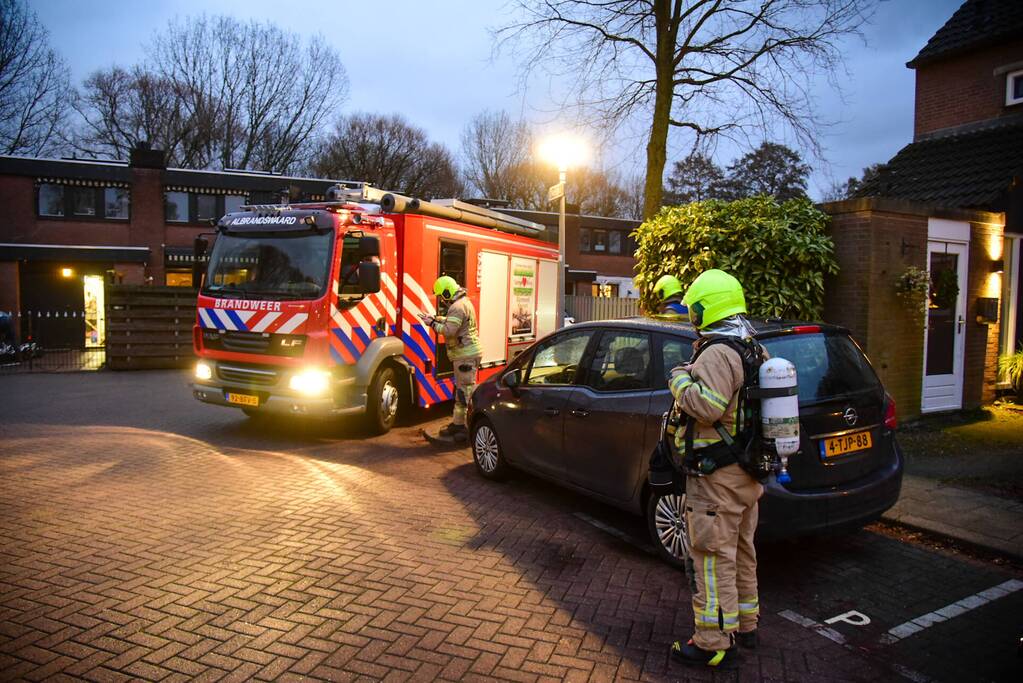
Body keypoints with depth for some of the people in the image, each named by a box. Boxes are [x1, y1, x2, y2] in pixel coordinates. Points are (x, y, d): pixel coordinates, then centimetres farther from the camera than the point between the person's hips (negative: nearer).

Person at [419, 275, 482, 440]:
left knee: (467, 391, -9)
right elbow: (453, 321, 27)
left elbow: (449, 330, -23)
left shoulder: (457, 307, -18)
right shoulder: (464, 302, 15)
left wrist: (432, 324, -11)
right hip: (464, 354, 11)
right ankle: (457, 423, 25)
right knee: (460, 390, 16)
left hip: (466, 355, -11)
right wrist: (436, 318, 17)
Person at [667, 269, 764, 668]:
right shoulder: (754, 350, 12)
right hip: (747, 472, 10)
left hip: (717, 478, -10)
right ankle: (744, 626, 35)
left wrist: (680, 379, -15)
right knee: (741, 552, 21)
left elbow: (708, 405, -31)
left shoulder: (718, 353, -20)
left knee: (712, 559, -1)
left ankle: (715, 643, 8)